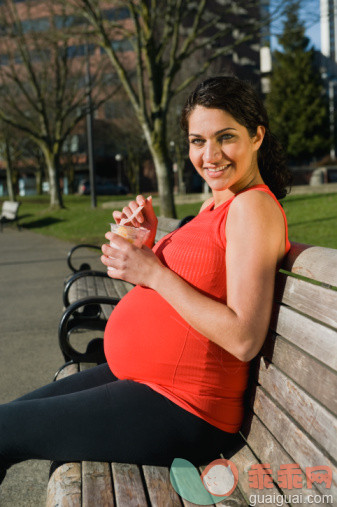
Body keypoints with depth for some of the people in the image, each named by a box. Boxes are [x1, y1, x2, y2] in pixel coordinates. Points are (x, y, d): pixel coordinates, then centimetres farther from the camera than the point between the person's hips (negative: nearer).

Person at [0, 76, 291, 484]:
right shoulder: (216, 204, 11)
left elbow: (244, 339, -25)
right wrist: (148, 245, -3)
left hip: (179, 412, -9)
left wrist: (153, 273, -20)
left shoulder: (254, 207, -17)